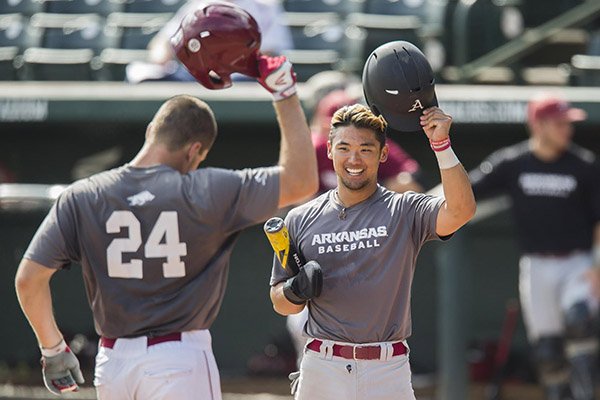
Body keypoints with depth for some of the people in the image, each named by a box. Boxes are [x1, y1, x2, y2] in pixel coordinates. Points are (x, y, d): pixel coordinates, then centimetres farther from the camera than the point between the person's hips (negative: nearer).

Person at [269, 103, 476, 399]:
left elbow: (460, 211, -18)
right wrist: (296, 291, -10)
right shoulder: (301, 220, 9)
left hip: (388, 374, -1)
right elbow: (280, 304, 13)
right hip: (322, 371, 1)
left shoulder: (405, 213, 2)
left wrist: (441, 145, -23)